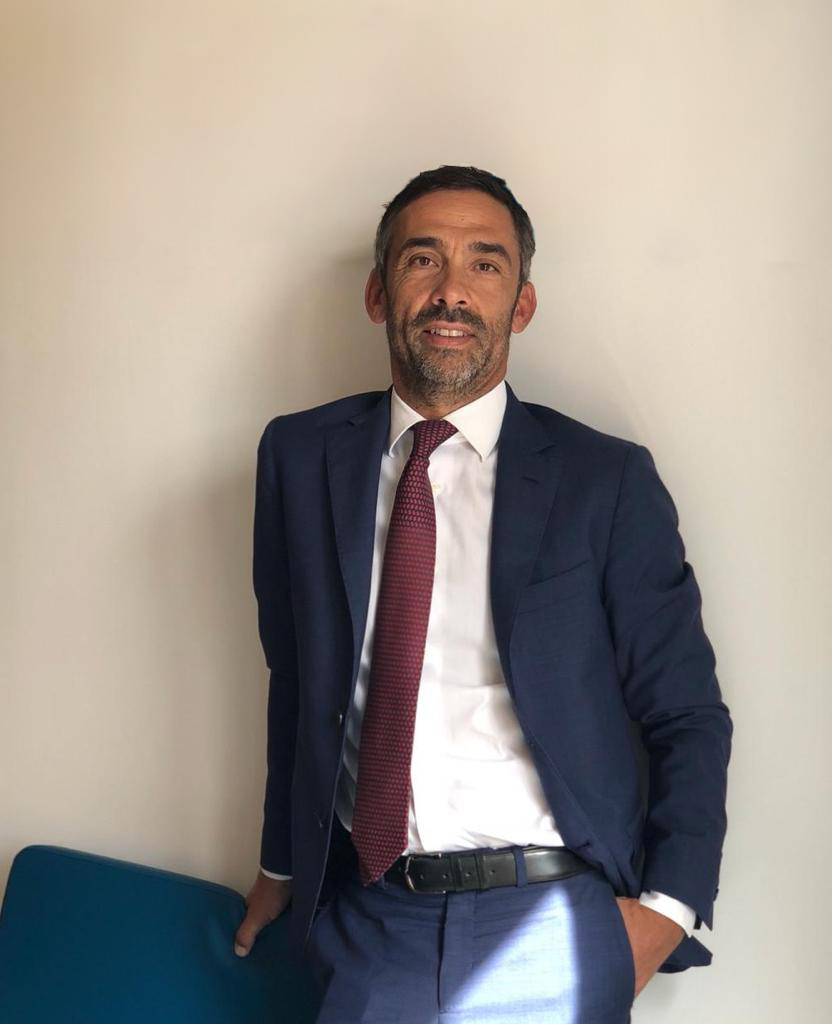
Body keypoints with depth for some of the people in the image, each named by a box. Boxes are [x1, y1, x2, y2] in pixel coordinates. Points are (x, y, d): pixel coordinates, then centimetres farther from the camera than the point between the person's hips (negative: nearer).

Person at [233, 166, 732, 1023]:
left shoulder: (608, 480, -5)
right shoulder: (300, 457, 2)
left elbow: (687, 717, -1)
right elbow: (296, 678, 10)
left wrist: (666, 906, -11)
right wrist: (284, 863, 15)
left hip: (550, 930, -1)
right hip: (366, 915, 2)